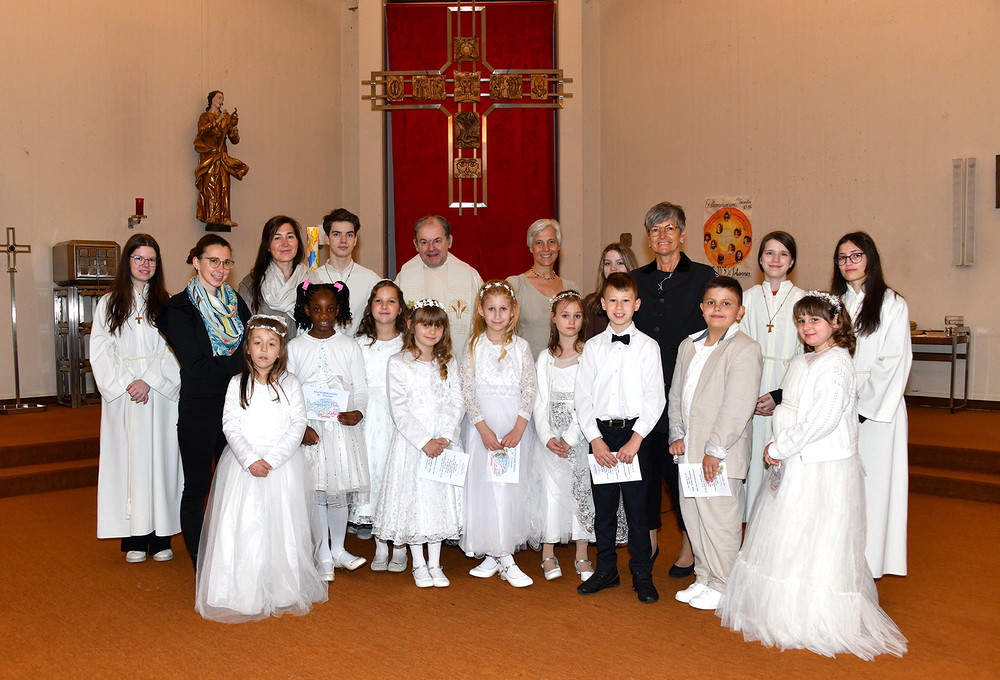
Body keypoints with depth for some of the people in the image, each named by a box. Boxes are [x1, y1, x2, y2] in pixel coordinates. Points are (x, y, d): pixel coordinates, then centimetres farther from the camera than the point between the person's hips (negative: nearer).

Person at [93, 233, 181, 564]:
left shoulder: (166, 304, 7)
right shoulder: (108, 303, 9)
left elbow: (173, 351, 0)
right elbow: (101, 352, 2)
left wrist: (149, 381, -13)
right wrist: (125, 384, -10)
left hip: (160, 394, 0)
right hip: (122, 396, 1)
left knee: (159, 456, -1)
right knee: (128, 458, 0)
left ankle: (160, 536, 5)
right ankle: (134, 536, 6)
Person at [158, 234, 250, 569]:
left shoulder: (235, 301, 11)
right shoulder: (178, 308, -6)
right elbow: (196, 366, -14)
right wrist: (242, 360, -15)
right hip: (199, 409, -5)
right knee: (197, 488, 5)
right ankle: (200, 565, 16)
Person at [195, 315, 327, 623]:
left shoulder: (291, 384, 1)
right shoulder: (238, 384, 3)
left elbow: (298, 425, -4)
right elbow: (230, 426, -2)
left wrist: (272, 459, -14)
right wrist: (250, 459, -15)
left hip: (283, 464, 0)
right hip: (244, 462, 1)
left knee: (282, 525, 1)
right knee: (242, 526, -1)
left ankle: (283, 592, 15)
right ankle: (243, 593, 11)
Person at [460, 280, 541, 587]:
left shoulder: (520, 346, 4)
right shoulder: (474, 345, 3)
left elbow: (530, 389, -1)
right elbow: (466, 389, -3)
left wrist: (518, 428, -13)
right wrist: (483, 428, -13)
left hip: (514, 423, 0)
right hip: (482, 422, 0)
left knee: (512, 487, 0)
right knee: (482, 485, -1)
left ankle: (504, 555, 10)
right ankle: (492, 554, 9)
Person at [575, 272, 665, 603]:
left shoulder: (647, 346, 0)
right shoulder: (592, 347, 6)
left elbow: (655, 397, -5)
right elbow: (582, 396, 3)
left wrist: (635, 439, -13)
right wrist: (595, 439, -7)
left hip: (635, 432, -2)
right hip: (600, 432, 2)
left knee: (637, 506, 2)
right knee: (603, 505, 9)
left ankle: (642, 574, 17)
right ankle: (606, 570, 24)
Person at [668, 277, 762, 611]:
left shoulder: (745, 349, -12)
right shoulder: (689, 345, 11)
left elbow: (738, 406, -17)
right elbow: (676, 392, 16)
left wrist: (716, 450, -18)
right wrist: (677, 433, 5)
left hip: (721, 452, -7)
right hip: (689, 449, 7)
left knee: (719, 518, 0)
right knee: (692, 514, 14)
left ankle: (722, 587, 17)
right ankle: (704, 578, 30)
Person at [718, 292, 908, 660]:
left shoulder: (837, 362, -14)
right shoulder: (801, 362, 14)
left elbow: (823, 419, -22)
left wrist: (780, 448, -15)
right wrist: (776, 448, 2)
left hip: (824, 471, -9)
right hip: (792, 465, 9)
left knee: (813, 544, -2)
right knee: (783, 542, 15)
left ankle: (812, 622, 11)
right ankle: (783, 612, 28)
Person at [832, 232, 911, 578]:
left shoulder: (892, 304, -1)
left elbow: (894, 363, -7)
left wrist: (861, 407, -13)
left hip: (876, 411, -4)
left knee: (871, 483, -1)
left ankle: (867, 568, 7)